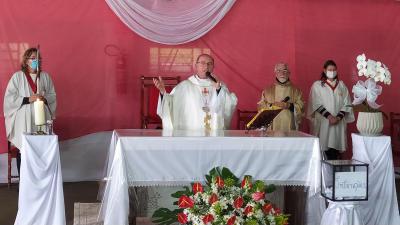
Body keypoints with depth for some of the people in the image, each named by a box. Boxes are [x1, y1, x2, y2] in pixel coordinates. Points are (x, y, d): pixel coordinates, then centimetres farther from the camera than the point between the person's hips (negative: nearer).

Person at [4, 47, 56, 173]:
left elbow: (53, 95, 13)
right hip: (23, 120, -2)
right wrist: (28, 99, -14)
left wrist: (45, 99, -9)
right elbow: (10, 98, -4)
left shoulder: (45, 76, 10)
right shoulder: (17, 76, 1)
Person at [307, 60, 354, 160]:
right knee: (324, 147, -9)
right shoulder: (317, 85, 4)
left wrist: (338, 117, -7)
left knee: (336, 147, -4)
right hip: (322, 121, -2)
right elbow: (317, 104, -4)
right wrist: (329, 116, -12)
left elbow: (347, 104, 7)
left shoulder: (341, 85, 12)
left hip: (339, 122, 3)